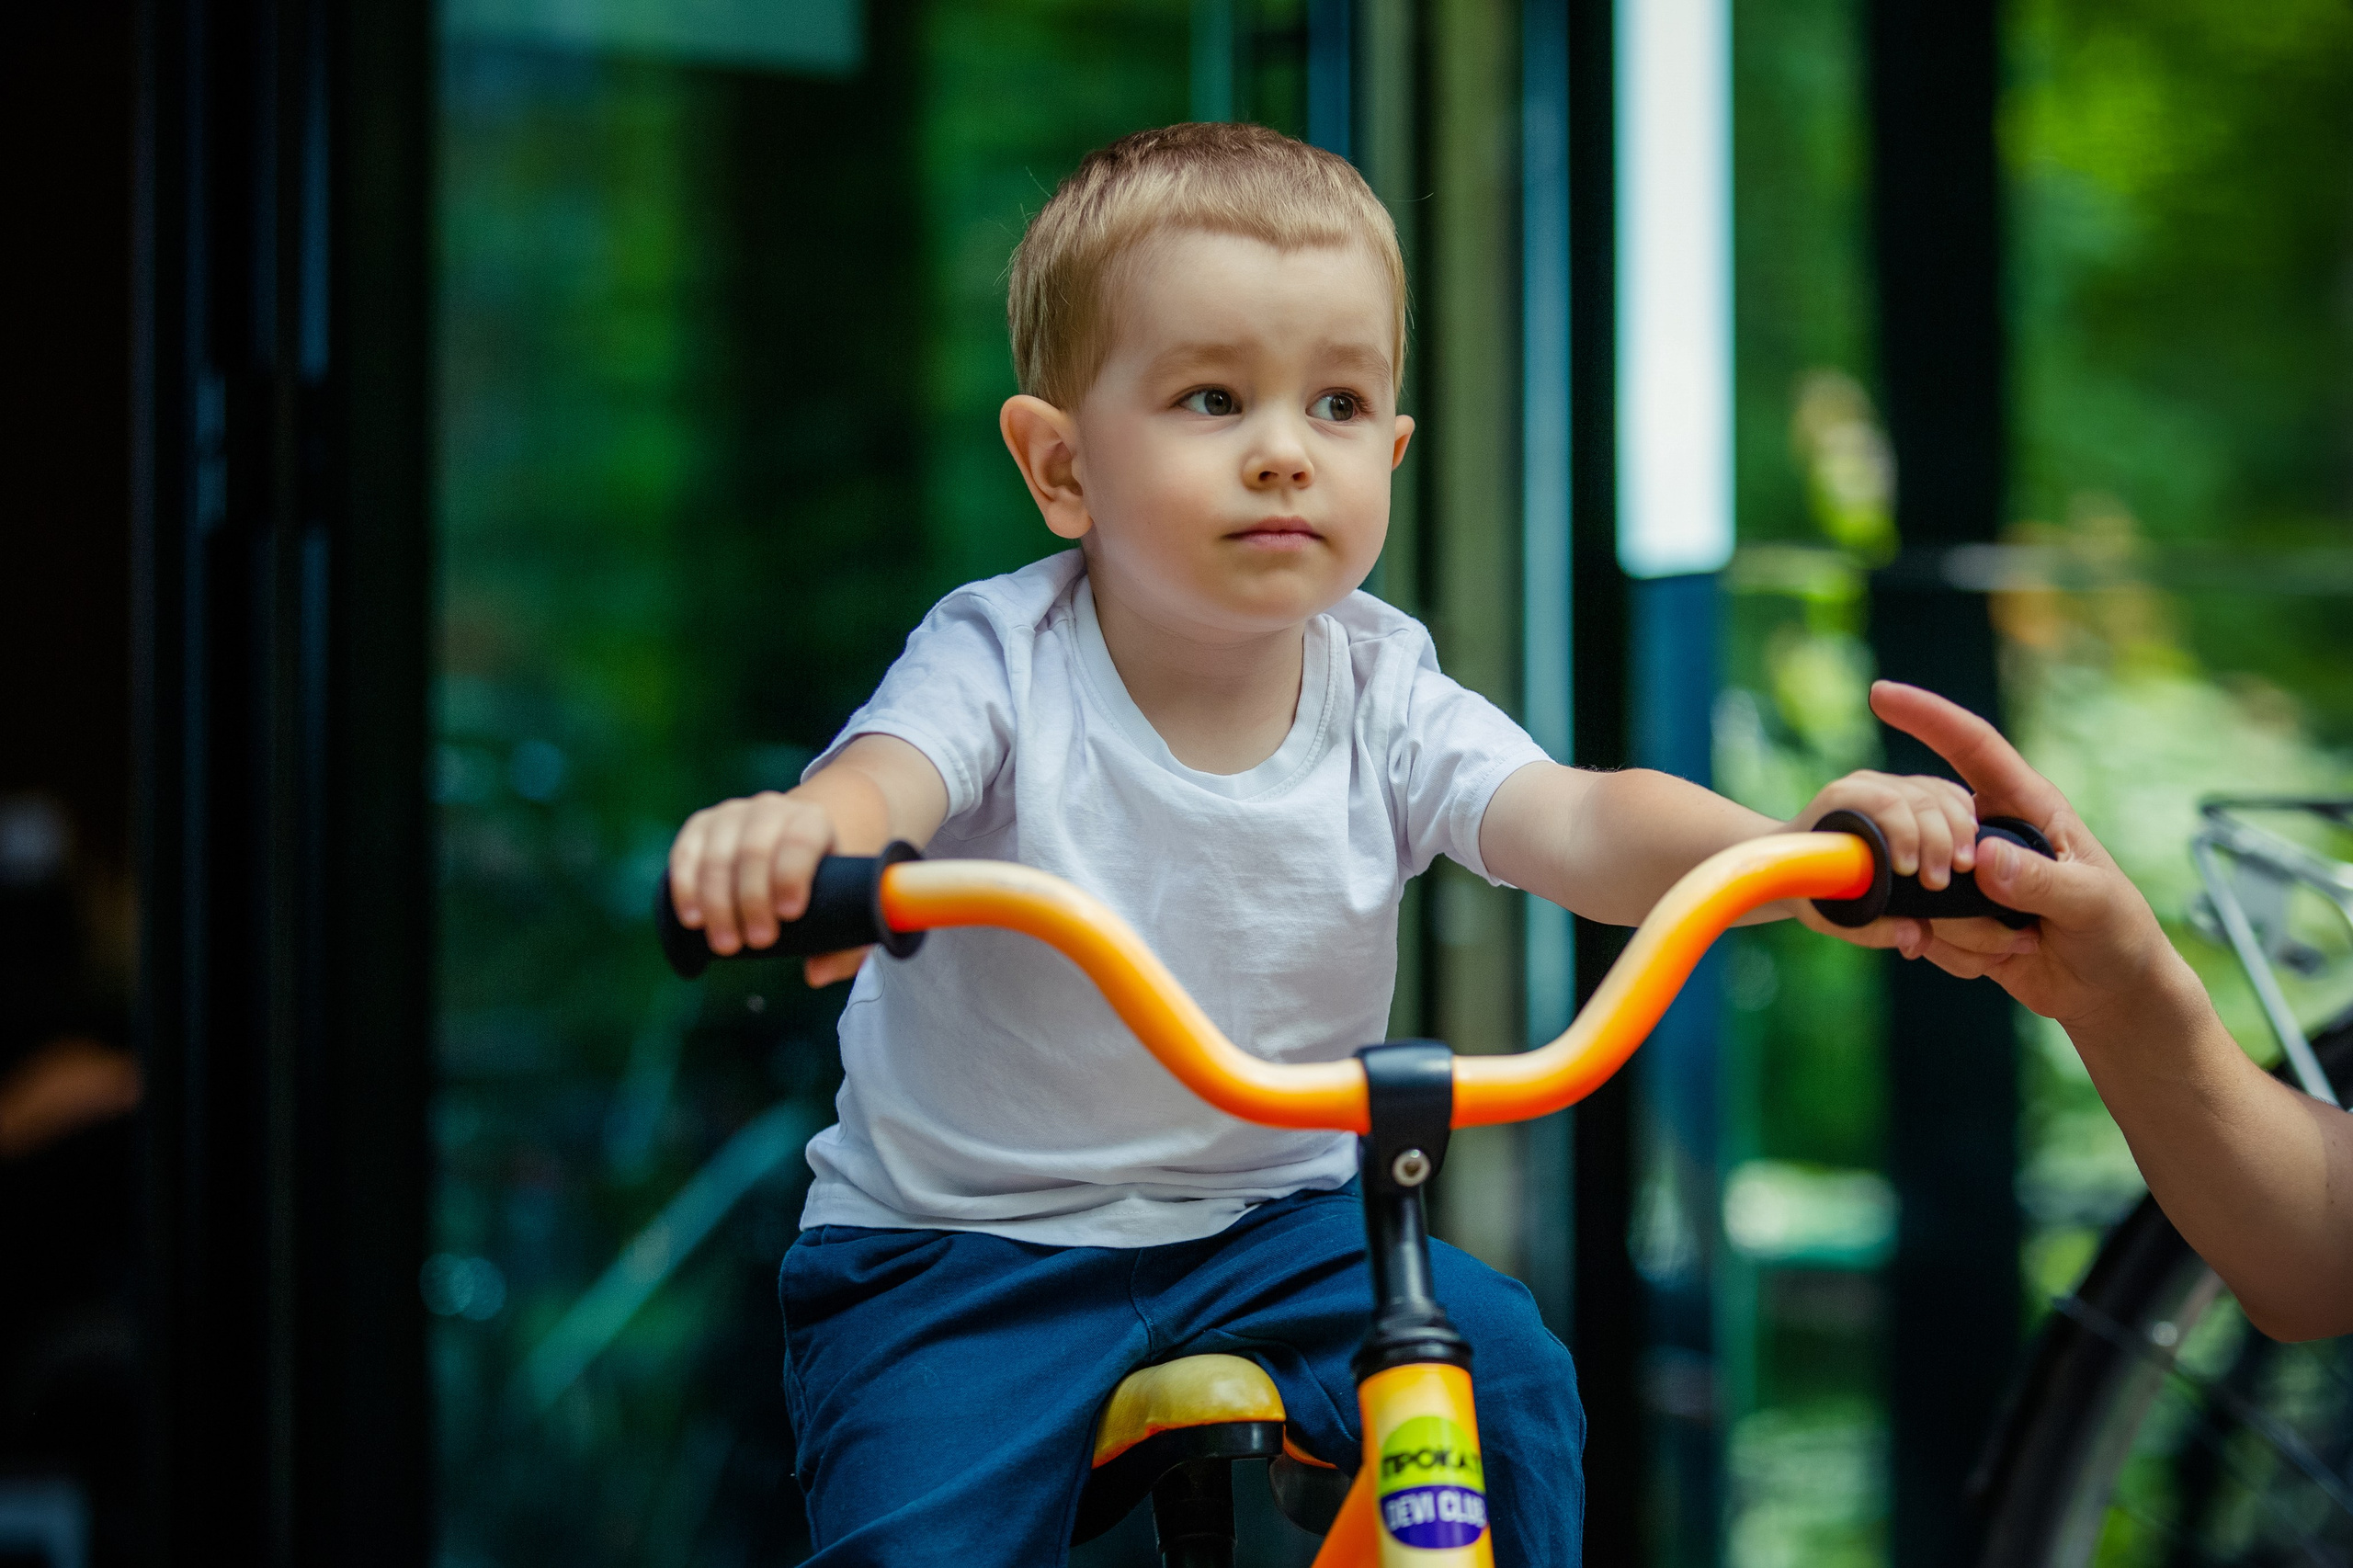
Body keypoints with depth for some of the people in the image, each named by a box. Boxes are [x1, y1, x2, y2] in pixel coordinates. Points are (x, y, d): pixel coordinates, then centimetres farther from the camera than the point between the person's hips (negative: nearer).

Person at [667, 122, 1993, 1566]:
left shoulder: (1381, 690, -6)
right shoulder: (1003, 666, -16)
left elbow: (1576, 826, -19)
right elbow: (880, 786, -35)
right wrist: (789, 841, -62)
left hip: (1274, 1218, 3)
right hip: (962, 1241, -3)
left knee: (1508, 1378, -15)